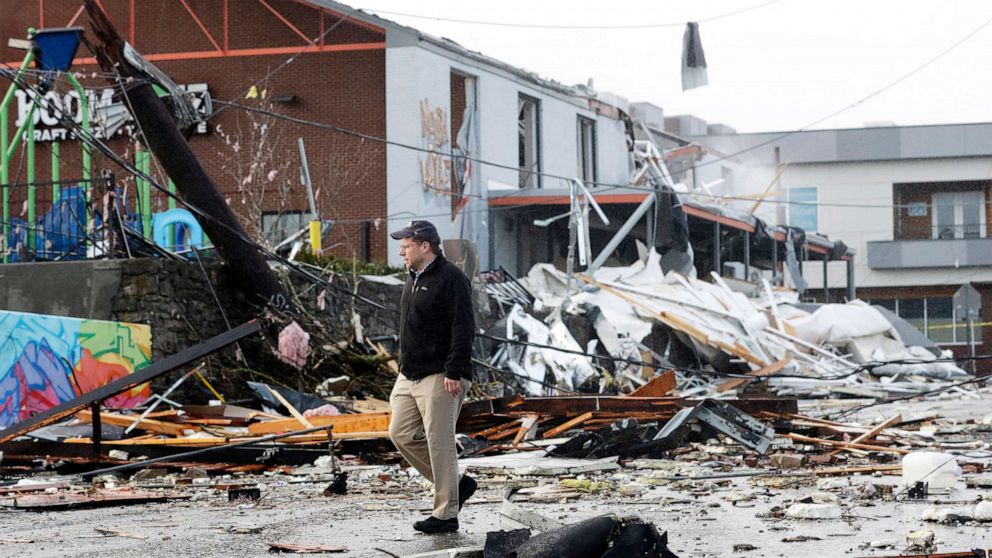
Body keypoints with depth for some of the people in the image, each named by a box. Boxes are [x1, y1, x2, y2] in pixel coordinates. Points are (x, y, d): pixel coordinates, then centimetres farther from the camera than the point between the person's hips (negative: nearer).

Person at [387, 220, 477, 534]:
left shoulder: (451, 279, -13)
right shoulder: (414, 279, 17)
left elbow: (463, 329, -19)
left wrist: (454, 372, -23)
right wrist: (403, 366, 24)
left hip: (440, 377, -10)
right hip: (410, 376, 10)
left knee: (439, 443, -7)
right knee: (402, 434, 7)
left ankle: (446, 514, 0)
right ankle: (456, 485, 18)